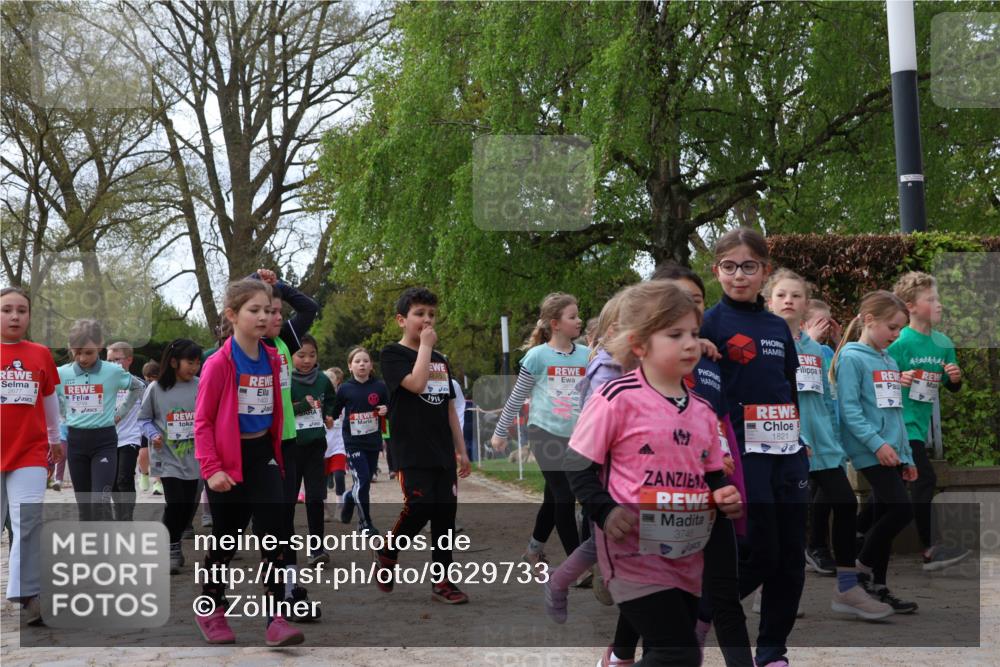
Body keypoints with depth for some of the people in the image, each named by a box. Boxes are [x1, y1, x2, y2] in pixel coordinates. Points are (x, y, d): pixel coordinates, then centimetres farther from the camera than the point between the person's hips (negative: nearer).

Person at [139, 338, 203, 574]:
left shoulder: (200, 387, -1)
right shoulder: (156, 389, -4)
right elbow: (144, 419, 5)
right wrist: (154, 435, -12)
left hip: (194, 457, 2)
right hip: (168, 457, -2)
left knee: (189, 505, 8)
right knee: (175, 503, -13)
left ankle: (172, 544, 34)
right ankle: (171, 549, 10)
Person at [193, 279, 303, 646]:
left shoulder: (271, 359, 4)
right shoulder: (219, 363, -14)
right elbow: (202, 421, -12)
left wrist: (275, 453, 14)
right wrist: (211, 468, -17)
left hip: (263, 455, 5)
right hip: (228, 460, -5)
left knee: (273, 534, -4)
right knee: (226, 539, 7)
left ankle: (276, 619, -3)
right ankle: (211, 609, 28)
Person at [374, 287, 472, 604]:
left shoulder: (440, 360, 16)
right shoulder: (393, 354, -2)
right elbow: (416, 383, -21)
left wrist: (461, 450, 15)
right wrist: (425, 346, -10)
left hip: (443, 452, 6)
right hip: (412, 451, -6)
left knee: (445, 512, 4)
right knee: (420, 506, -14)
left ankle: (441, 581, 11)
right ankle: (387, 554, 13)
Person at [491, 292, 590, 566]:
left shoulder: (587, 355, 2)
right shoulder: (537, 355, -8)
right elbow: (517, 397, 0)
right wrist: (500, 432, 4)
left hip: (574, 437, 4)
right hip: (545, 433, -4)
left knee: (553, 499, 14)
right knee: (565, 498, -8)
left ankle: (534, 551, 34)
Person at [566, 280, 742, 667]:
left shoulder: (703, 411, 9)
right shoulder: (617, 398, -11)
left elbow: (713, 475, 18)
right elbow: (578, 464, -7)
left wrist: (725, 495, -3)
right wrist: (605, 512, -19)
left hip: (688, 558, 7)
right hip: (635, 553, -7)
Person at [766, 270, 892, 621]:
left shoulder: (815, 349, 13)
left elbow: (826, 399, 15)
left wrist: (834, 441, 8)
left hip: (821, 444, 5)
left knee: (846, 505, -1)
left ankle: (847, 589, 9)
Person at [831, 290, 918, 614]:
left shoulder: (890, 362, 17)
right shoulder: (851, 357, -8)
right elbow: (849, 408, -15)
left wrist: (908, 456, 18)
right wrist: (876, 443, -22)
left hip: (893, 453, 8)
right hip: (871, 453, -8)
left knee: (886, 518, 9)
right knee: (901, 510, -16)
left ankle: (877, 588, 16)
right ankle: (863, 566, 3)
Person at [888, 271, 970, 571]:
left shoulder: (943, 343, 8)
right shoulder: (899, 342, -13)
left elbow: (952, 387, 17)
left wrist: (955, 377, -5)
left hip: (919, 423, 7)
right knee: (925, 479, -11)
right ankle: (929, 550, -3)